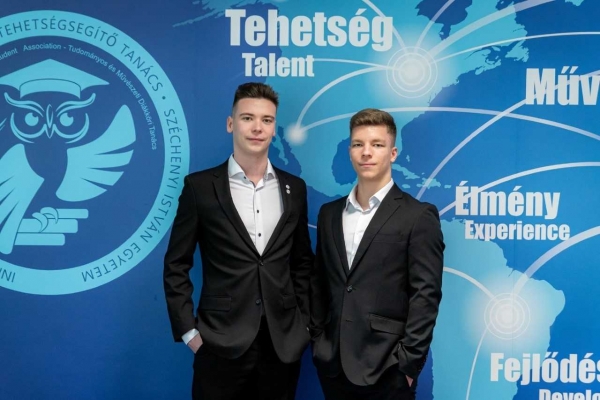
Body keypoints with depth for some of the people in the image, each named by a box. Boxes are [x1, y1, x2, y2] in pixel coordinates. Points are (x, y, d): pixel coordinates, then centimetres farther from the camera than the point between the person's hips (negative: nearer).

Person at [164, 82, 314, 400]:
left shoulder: (294, 188, 7)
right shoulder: (200, 186, -3)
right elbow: (176, 266, -1)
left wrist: (303, 323, 8)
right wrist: (188, 331, -5)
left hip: (283, 343, 3)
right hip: (221, 344, -2)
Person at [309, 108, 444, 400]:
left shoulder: (418, 216, -5)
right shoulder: (329, 213, 10)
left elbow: (425, 295, -10)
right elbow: (318, 283, 13)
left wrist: (408, 362, -13)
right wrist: (317, 342, 6)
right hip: (332, 364, 5)